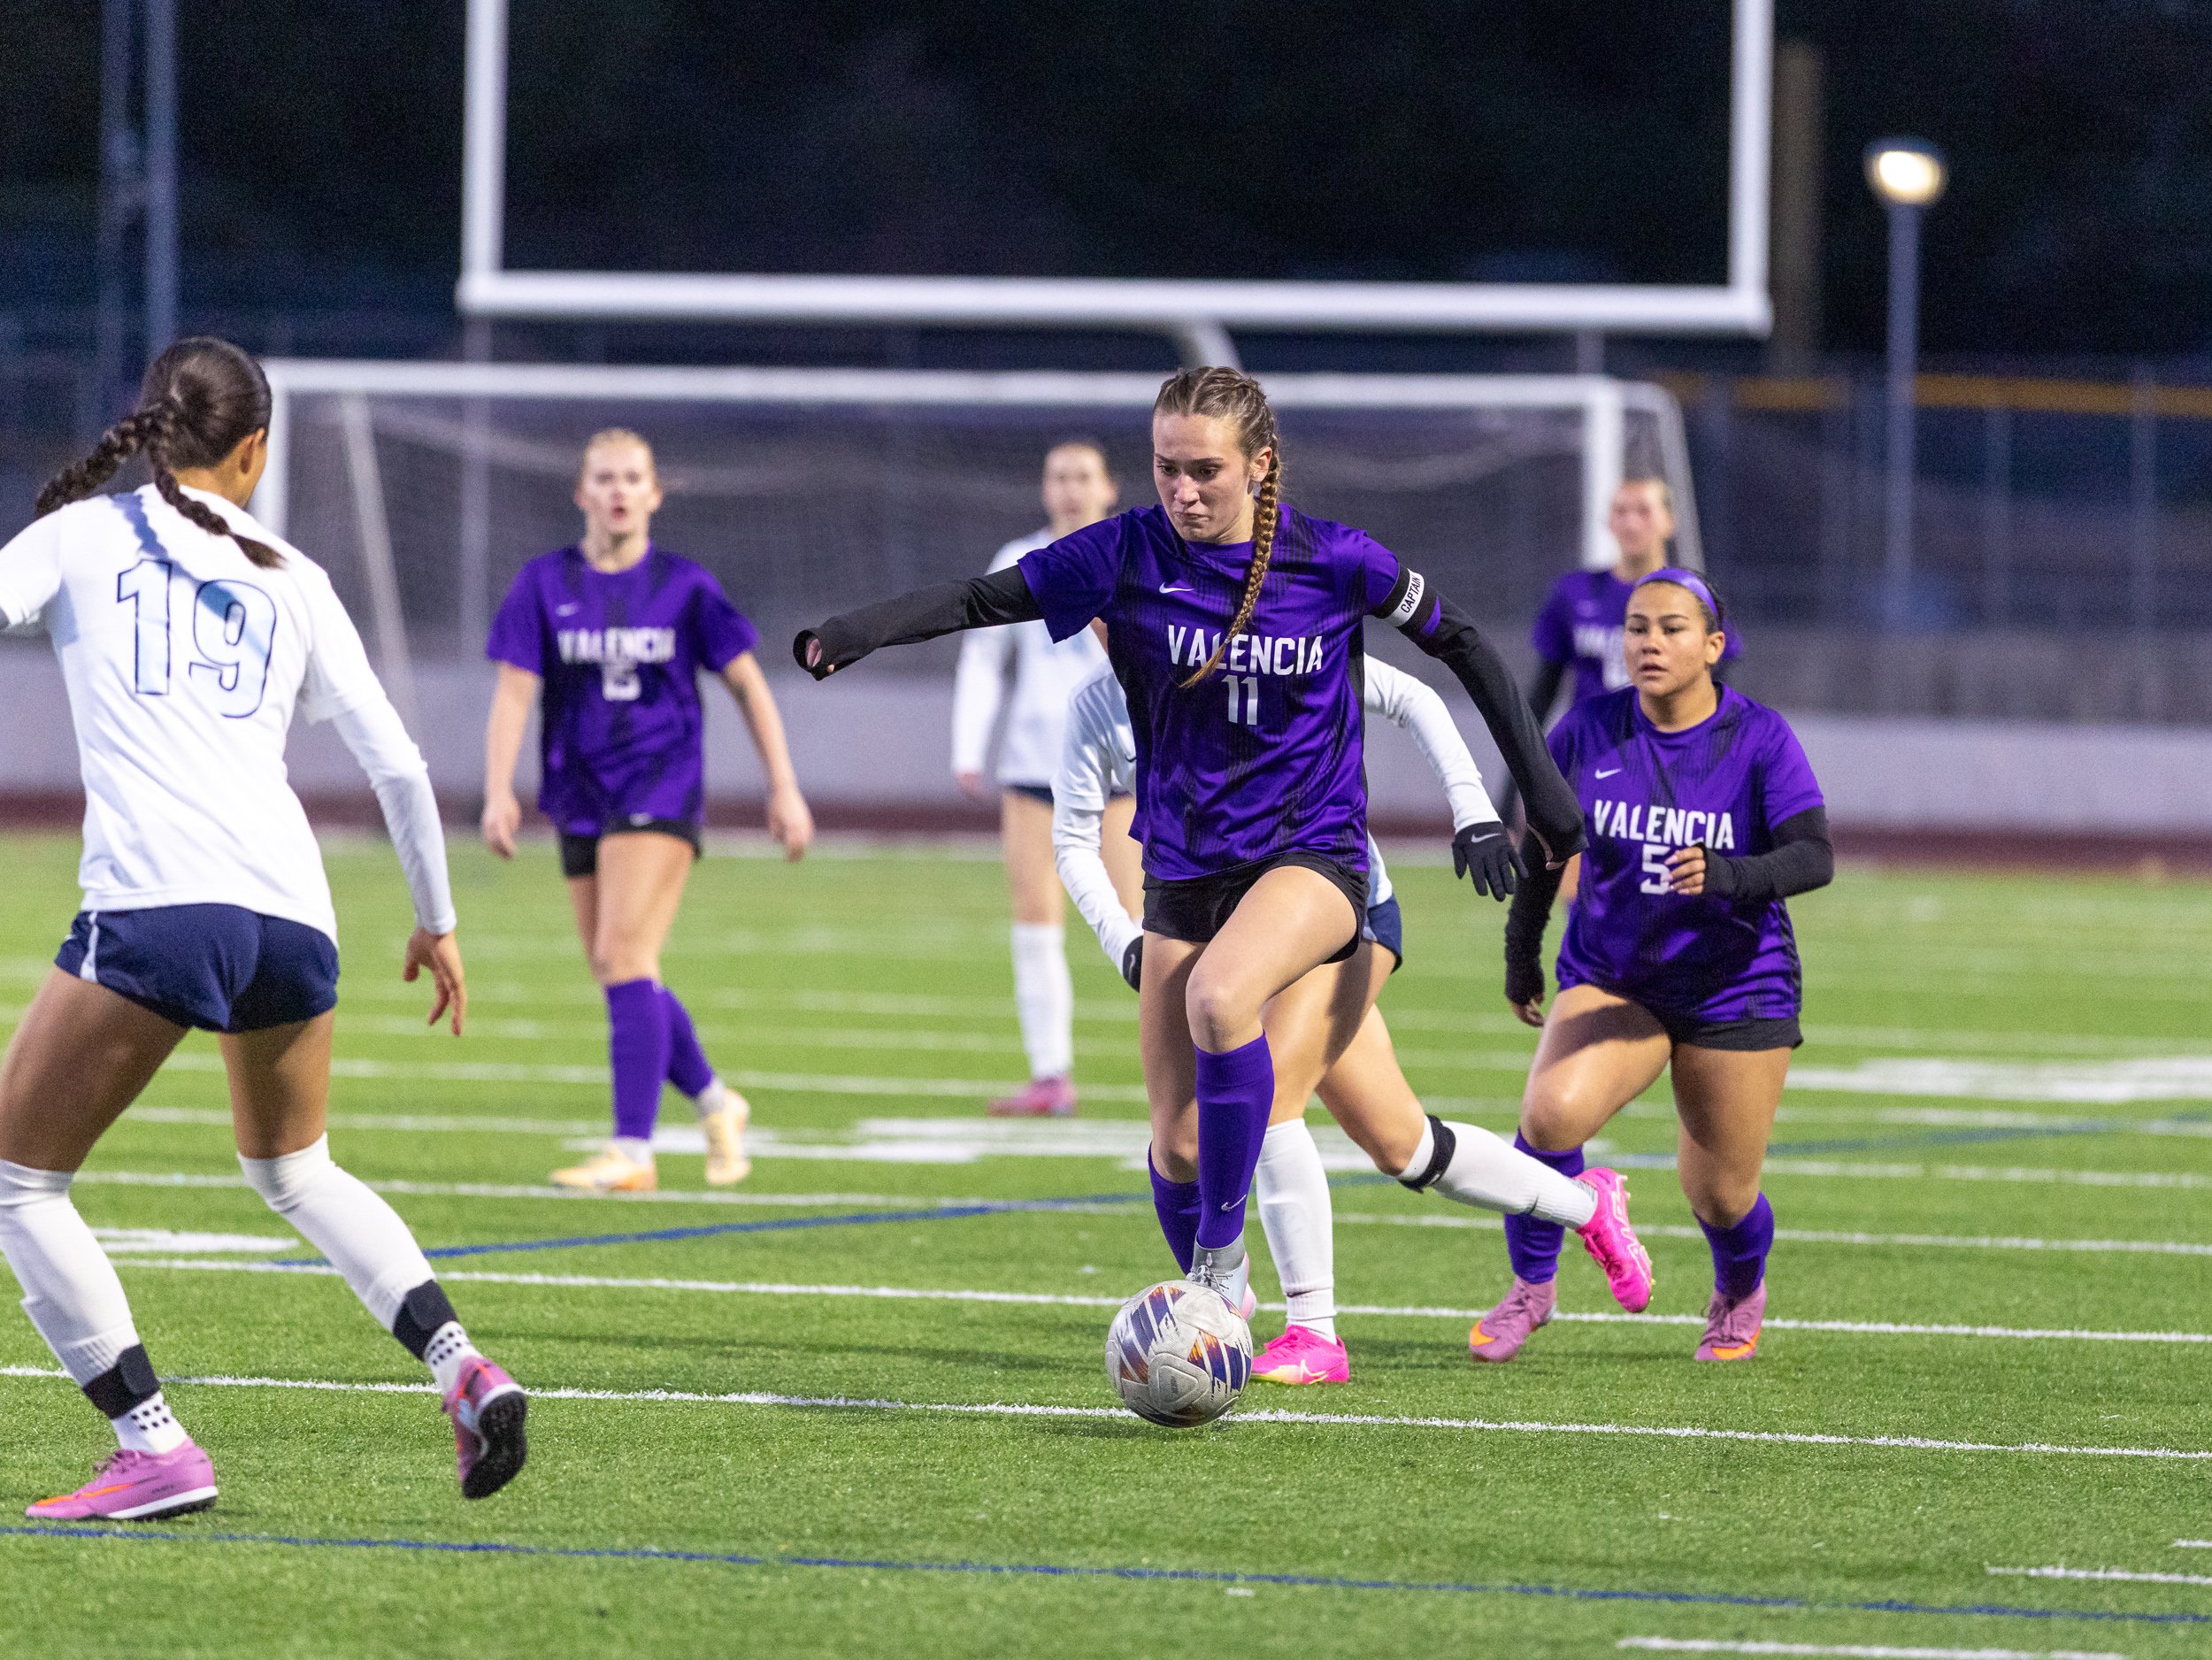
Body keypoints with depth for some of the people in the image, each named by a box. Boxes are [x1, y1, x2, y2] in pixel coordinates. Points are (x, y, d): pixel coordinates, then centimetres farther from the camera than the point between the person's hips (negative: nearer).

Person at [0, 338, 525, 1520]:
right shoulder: (291, 581, 21)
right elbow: (398, 766, 21)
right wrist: (436, 923, 32)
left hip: (154, 907, -5)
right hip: (293, 913, 5)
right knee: (294, 1170, 28)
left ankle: (153, 1447, -2)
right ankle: (460, 1365, 9)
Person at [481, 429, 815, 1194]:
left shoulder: (686, 586, 0)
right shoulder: (545, 584, 3)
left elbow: (747, 682, 5)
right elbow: (514, 691, -3)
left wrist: (784, 787, 1)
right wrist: (499, 792, -16)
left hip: (663, 793, -4)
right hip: (582, 804, 4)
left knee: (624, 957, -18)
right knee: (621, 980, 8)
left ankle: (632, 1151, -20)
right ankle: (715, 1102, 32)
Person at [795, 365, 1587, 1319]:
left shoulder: (1332, 561, -9)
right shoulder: (1131, 554, -6)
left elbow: (1456, 642, 4)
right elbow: (982, 598, -10)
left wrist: (1541, 785, 5)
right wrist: (863, 629, -28)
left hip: (1312, 855, -3)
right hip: (1184, 870, 3)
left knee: (1219, 997, -34)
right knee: (1177, 1142, 2)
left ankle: (1222, 1251, -20)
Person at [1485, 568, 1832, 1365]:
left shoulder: (1760, 738, -10)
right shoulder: (1589, 730, -4)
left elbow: (1813, 857, -19)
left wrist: (1724, 875, -37)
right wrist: (1521, 956, 15)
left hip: (1736, 991, -1)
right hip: (1609, 980, 1)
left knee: (1721, 1199, 3)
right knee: (1553, 1112, -28)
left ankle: (1739, 1296, 39)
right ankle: (1532, 1285, -6)